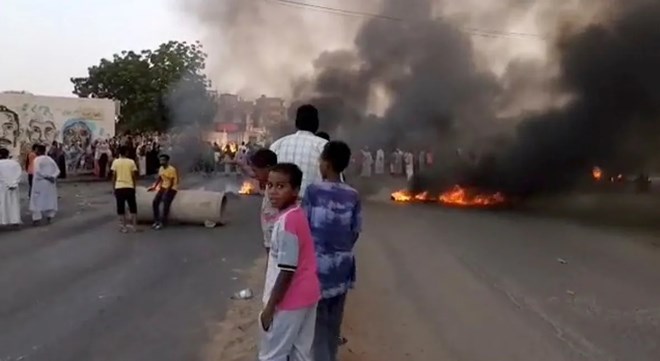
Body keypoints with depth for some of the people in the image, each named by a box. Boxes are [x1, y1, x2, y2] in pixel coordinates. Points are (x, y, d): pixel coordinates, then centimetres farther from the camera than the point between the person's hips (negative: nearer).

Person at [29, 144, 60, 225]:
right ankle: (50, 216, 9)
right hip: (50, 183, 4)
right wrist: (52, 177, -11)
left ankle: (37, 218, 3)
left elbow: (37, 171, -20)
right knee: (50, 199, 14)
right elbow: (57, 170, 0)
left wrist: (46, 177, -12)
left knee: (37, 200, 5)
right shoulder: (50, 159, 6)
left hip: (40, 183, -4)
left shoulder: (37, 159, -9)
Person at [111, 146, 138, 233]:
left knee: (120, 207, 6)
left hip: (119, 187, 0)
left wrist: (113, 187, 9)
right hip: (129, 187, 0)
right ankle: (132, 225, 10)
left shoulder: (115, 162, 0)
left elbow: (114, 176, 0)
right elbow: (134, 176, 0)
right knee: (132, 207, 11)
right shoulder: (131, 162, -1)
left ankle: (123, 226, 7)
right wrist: (134, 186, 10)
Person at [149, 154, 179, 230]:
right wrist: (154, 187, 5)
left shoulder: (171, 169, -21)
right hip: (163, 187, 8)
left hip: (171, 189, -8)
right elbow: (159, 179, 15)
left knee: (166, 205, -13)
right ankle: (157, 221, 11)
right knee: (155, 202, 1)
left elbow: (172, 182, -21)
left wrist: (166, 192, -22)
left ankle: (162, 223, -2)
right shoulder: (161, 168, 5)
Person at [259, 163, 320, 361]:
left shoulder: (286, 222, -24)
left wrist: (270, 307, -16)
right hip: (306, 294, 9)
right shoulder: (298, 214, 5)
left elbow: (287, 272, -24)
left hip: (290, 300, -9)